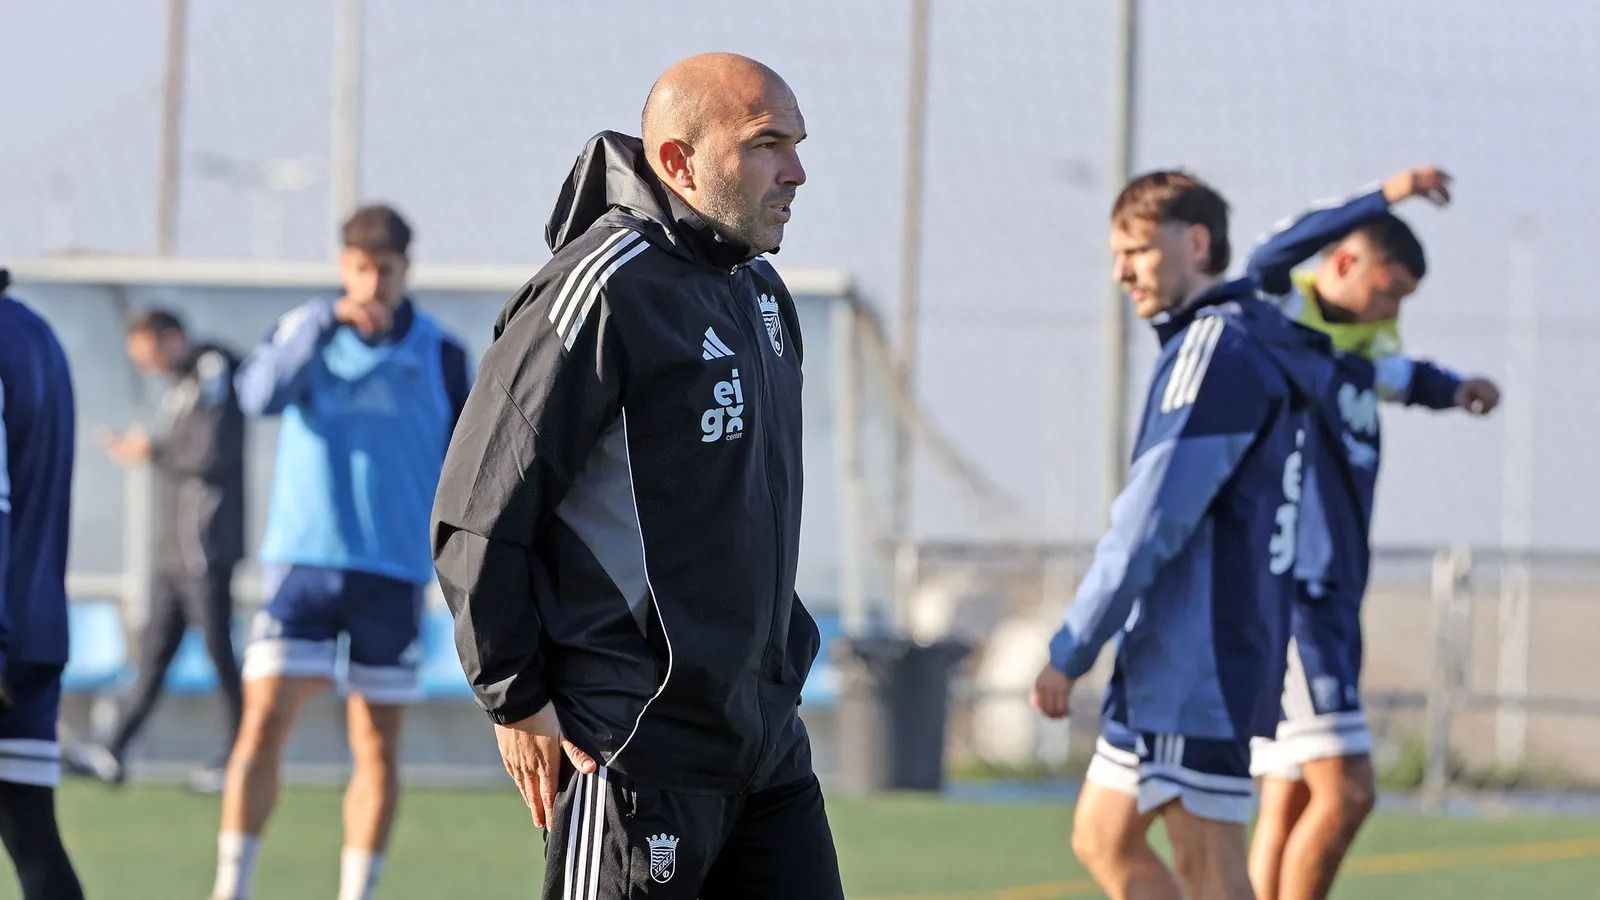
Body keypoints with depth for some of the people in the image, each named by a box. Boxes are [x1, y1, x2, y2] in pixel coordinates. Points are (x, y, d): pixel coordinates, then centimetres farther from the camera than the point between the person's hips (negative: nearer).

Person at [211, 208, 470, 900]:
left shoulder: (441, 356, 5)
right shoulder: (305, 333, 3)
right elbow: (259, 394, -17)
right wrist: (329, 322, -25)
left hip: (395, 574, 1)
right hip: (303, 559, -1)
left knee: (377, 745, 3)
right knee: (264, 720, -10)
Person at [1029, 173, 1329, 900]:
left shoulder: (1218, 350, -14)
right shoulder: (1259, 346, 17)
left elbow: (1151, 522, -18)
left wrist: (1070, 653, -14)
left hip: (1201, 669, -10)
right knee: (1103, 840, 11)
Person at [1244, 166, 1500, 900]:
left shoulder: (1364, 342, 16)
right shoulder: (1284, 320, -10)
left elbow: (1396, 374, 40)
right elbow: (1272, 261, -33)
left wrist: (1453, 389, 22)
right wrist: (1386, 197, -37)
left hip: (1330, 601, 9)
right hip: (1287, 596, -9)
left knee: (1289, 801, 8)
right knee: (1345, 791, -14)